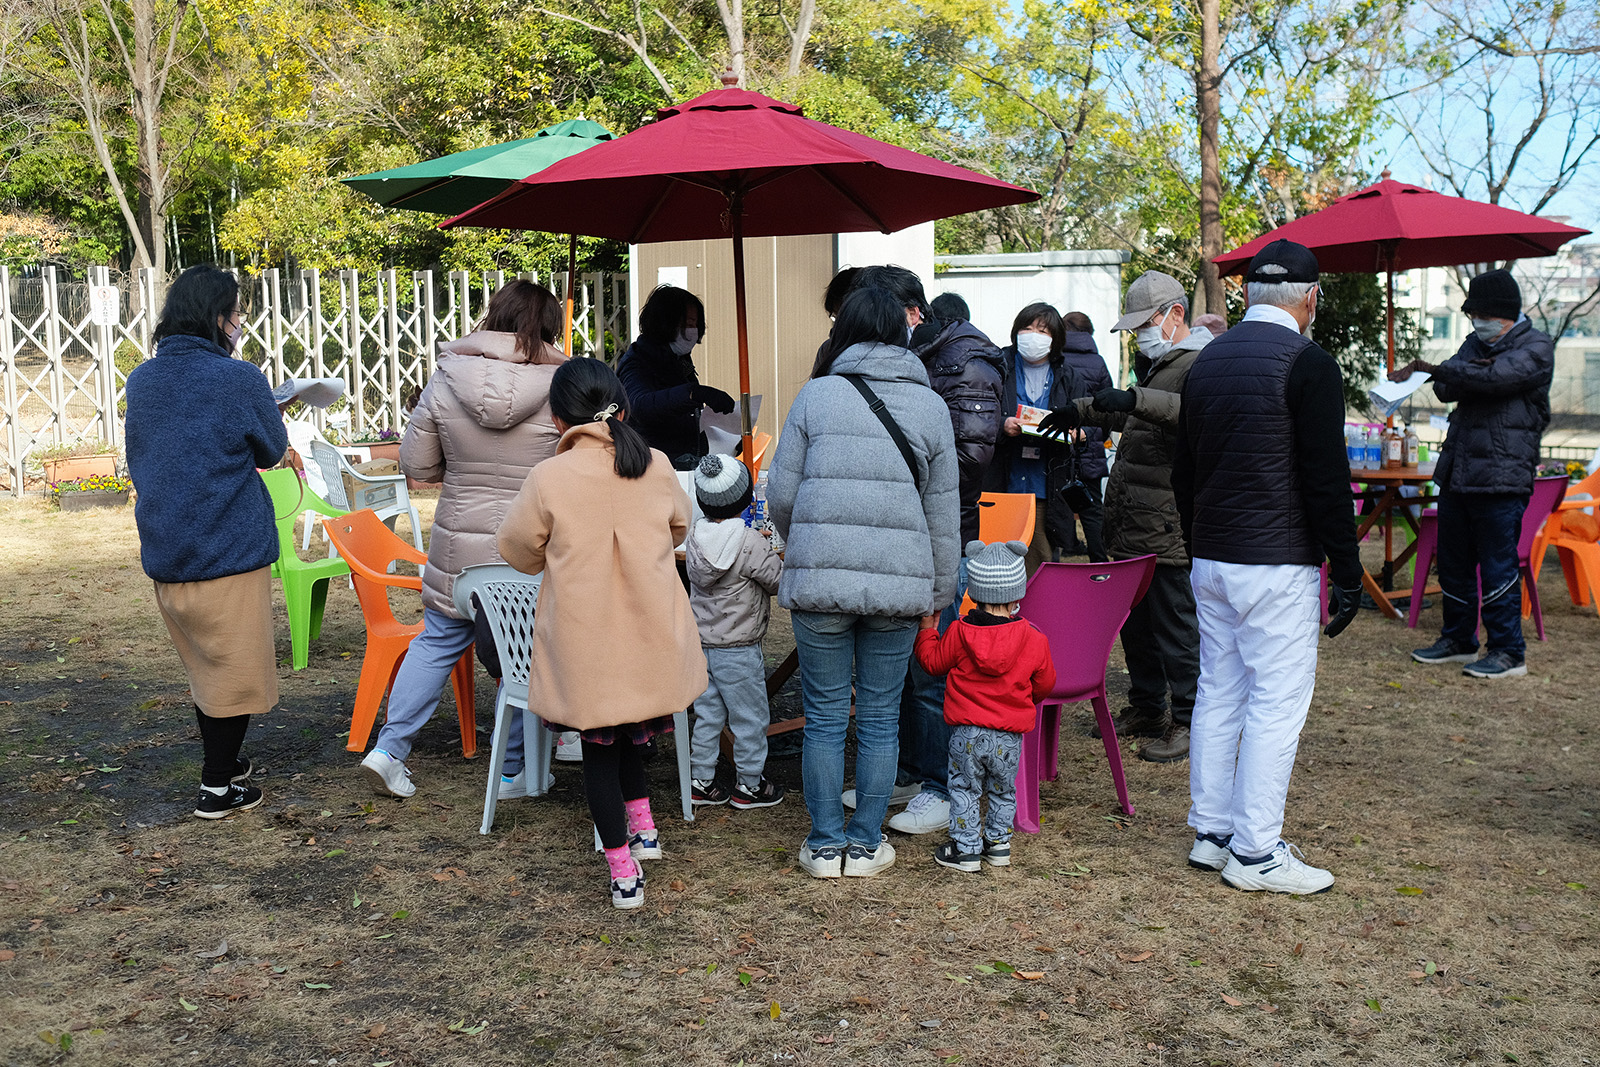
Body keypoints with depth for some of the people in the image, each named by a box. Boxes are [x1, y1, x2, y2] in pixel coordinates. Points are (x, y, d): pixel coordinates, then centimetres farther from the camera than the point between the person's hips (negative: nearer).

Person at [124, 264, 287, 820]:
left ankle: (222, 762, 34)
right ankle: (218, 788, 12)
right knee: (235, 668, 6)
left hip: (165, 553, 7)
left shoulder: (141, 379, 4)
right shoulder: (240, 379, -15)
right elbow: (272, 450, 0)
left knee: (203, 665, 21)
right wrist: (270, 413, 20)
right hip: (229, 551, -6)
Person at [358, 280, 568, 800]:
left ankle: (389, 746, 22)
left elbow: (417, 464, 2)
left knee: (437, 640, 20)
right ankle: (514, 772, 22)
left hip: (458, 544, 2)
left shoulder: (446, 381, -5)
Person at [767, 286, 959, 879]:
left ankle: (826, 846, 17)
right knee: (880, 717, 11)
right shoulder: (931, 406, 7)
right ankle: (866, 845, 20)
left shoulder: (816, 394, 2)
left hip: (819, 580, -1)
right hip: (899, 583, 1)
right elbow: (942, 512, 9)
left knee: (824, 715, 9)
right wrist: (938, 592, 17)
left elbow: (781, 495, 2)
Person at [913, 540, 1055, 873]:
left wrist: (927, 630, 19)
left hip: (967, 732, -1)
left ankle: (965, 848, 14)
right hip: (1009, 737, 2)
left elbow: (933, 661, 3)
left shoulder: (959, 633, -11)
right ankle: (998, 843, 28)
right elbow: (1044, 683, 6)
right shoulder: (1034, 640, -7)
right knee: (1003, 791, 20)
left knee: (964, 788, 12)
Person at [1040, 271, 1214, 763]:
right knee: (1135, 621, 16)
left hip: (1168, 530, -10)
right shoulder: (1156, 362, 21)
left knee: (1175, 623, -3)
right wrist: (1084, 409, 33)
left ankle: (1188, 720, 8)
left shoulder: (1202, 363, -11)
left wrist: (1135, 398, -41)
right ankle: (1146, 708, 29)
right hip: (1129, 524, 10)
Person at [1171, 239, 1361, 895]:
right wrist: (1347, 572, -7)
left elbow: (1183, 472, 16)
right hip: (1277, 565, -7)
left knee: (1218, 693, 13)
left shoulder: (1207, 359, 11)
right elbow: (1326, 479, -14)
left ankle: (1211, 833, 20)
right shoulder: (1309, 364, -11)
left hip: (1210, 561, 8)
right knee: (1277, 700, -1)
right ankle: (1255, 852, 3)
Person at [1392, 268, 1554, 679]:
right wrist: (1471, 369, -18)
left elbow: (1495, 377, -22)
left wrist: (1435, 368, -12)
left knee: (1497, 565, -5)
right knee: (1454, 561, 13)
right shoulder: (1476, 343, 18)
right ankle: (1459, 640, 26)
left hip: (1502, 476, -7)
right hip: (1457, 471, 8)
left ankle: (1508, 652, 4)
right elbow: (1445, 389, 3)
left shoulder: (1536, 348, -4)